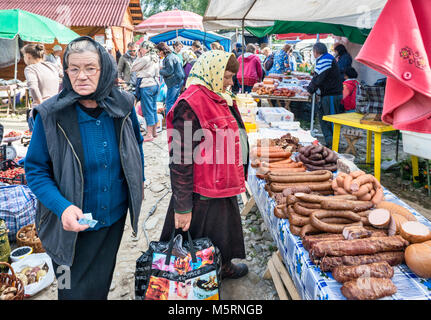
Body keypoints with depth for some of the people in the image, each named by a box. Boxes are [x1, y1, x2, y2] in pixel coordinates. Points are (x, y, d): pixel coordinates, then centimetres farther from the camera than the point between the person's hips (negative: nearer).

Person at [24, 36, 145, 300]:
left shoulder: (123, 105, -8)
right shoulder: (51, 115, -17)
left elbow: (136, 142, 11)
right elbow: (36, 170, -11)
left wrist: (139, 180, 11)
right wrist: (62, 207, -25)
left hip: (114, 218, 3)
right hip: (72, 226, -3)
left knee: (101, 284, 24)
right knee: (75, 291, 13)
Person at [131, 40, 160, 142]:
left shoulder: (145, 58, -14)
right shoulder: (155, 58, 12)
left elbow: (133, 68, -6)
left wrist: (139, 57, 0)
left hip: (146, 86, -8)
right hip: (155, 84, 8)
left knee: (148, 110, -4)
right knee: (153, 109, 13)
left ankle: (149, 134, -2)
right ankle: (154, 131, 21)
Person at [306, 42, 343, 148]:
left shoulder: (325, 60, -15)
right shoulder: (324, 60, 18)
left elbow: (318, 79, -20)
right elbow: (317, 77, 22)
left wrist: (309, 91, -11)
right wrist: (309, 89, 18)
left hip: (332, 95, -10)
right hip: (327, 94, 10)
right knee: (323, 119, 12)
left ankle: (333, 145, -1)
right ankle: (329, 143, 16)